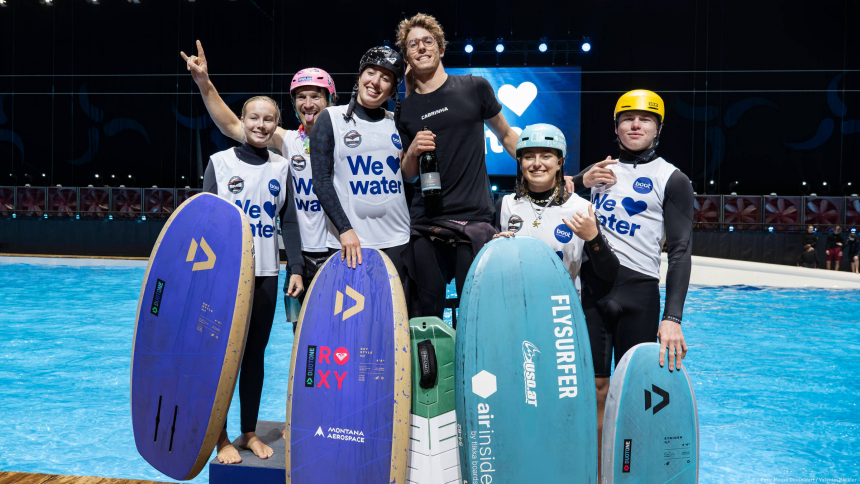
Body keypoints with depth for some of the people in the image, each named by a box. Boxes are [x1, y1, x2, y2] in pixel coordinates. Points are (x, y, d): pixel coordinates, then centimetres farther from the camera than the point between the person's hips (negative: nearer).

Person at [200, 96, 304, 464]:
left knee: (255, 353, 8)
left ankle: (249, 433, 19)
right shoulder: (220, 162, 2)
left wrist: (296, 268, 1)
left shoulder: (281, 167, 9)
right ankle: (221, 437, 11)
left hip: (265, 273, 3)